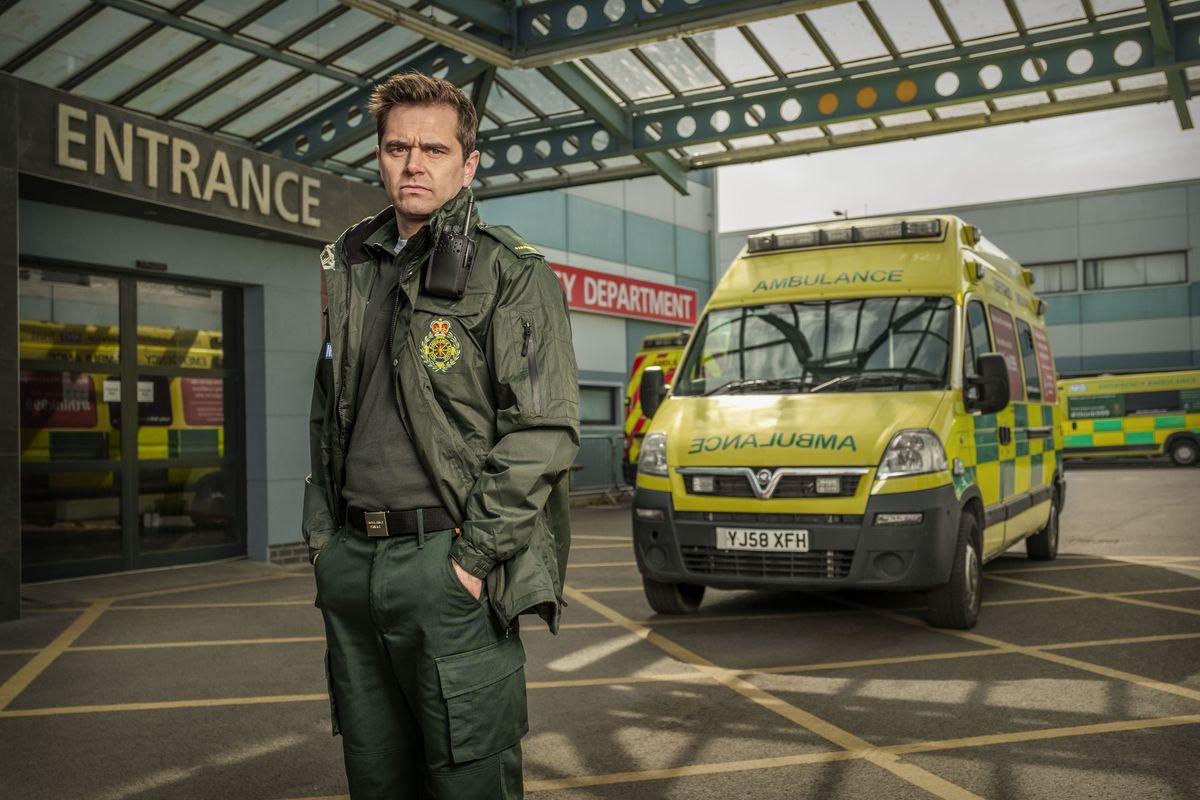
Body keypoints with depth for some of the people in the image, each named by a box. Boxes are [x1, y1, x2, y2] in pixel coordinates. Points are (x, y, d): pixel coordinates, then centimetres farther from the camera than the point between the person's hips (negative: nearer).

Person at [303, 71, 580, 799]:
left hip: (447, 561, -6)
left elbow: (545, 431, -12)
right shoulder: (350, 269, 15)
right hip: (350, 564, 6)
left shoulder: (512, 273, -4)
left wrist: (473, 557, -15)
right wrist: (323, 536, 12)